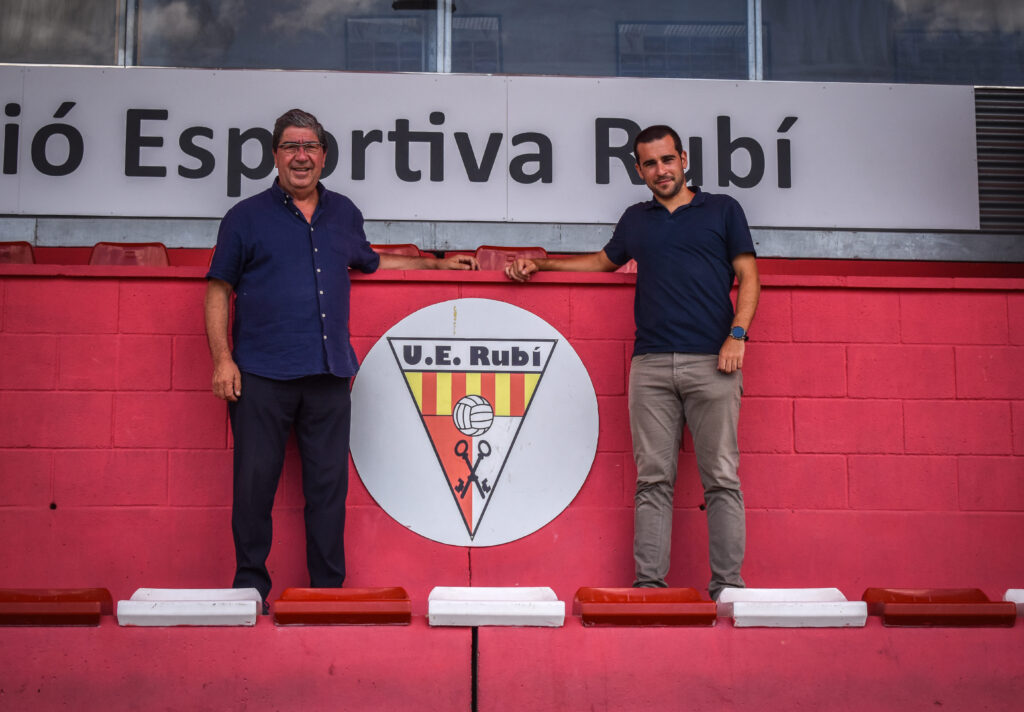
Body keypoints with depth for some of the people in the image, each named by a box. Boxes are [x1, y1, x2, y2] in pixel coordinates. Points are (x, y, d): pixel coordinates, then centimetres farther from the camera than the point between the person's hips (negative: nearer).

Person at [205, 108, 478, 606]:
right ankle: (250, 588, 10)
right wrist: (222, 359, -5)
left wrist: (435, 264, 30)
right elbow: (218, 290, 5)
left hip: (329, 374, 3)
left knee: (329, 484, 4)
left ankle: (329, 591, 12)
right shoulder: (246, 217, 7)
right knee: (255, 483, -2)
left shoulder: (344, 214, 18)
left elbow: (369, 262, 34)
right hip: (261, 374, -3)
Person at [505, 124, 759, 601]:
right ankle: (649, 583, 3)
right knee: (653, 479, 0)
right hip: (651, 364, 3)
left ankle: (727, 584, 1)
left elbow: (749, 277, 6)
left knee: (721, 479, -3)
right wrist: (539, 264, 29)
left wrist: (737, 334, -8)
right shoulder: (636, 220, 20)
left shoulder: (722, 210, 11)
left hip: (712, 363, -2)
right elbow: (604, 260, 35)